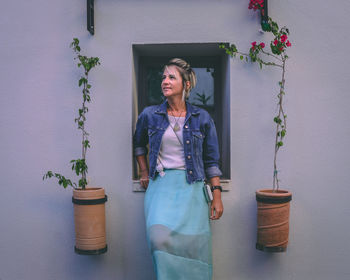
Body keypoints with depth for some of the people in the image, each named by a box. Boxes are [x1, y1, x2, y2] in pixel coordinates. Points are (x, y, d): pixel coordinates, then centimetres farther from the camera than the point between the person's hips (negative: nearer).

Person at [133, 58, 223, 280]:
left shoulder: (202, 118, 2)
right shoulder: (150, 115, 5)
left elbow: (211, 160, 5)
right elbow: (139, 143, 25)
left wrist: (217, 196, 0)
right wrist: (144, 172, 18)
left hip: (191, 187, 0)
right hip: (161, 186, 1)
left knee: (192, 242, -5)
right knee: (160, 237, -17)